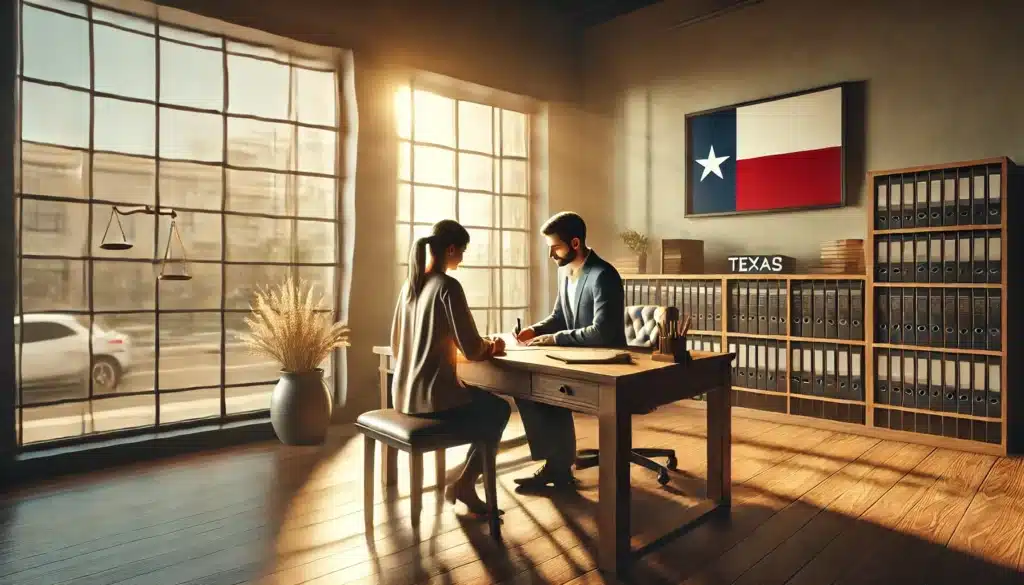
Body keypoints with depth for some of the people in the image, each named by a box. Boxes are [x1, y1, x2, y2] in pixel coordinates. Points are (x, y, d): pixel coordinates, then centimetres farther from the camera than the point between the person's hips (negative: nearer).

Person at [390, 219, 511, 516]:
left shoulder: (409, 285, 8)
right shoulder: (448, 286, -15)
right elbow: (472, 350, -17)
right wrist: (492, 347, 8)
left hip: (404, 394, 8)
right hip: (433, 395, -8)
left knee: (484, 402, 27)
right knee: (499, 409, 17)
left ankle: (465, 482, 26)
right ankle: (464, 484, 16)